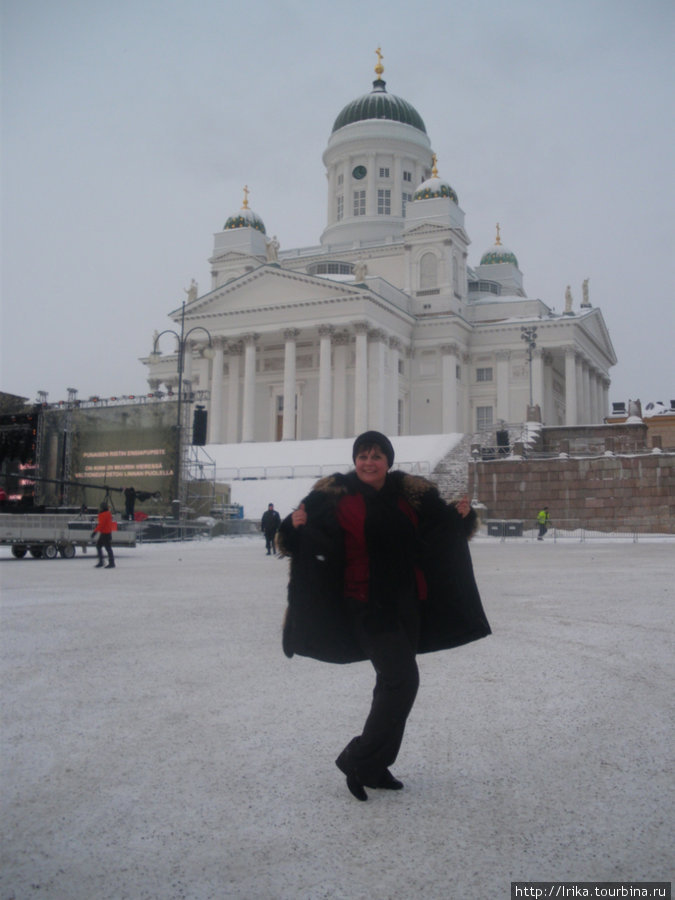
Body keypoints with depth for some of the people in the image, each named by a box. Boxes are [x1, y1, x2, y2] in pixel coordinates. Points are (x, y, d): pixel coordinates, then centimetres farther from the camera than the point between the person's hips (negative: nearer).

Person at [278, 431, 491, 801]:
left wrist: (461, 514, -3)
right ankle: (357, 762, 2)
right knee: (402, 680, -13)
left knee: (394, 684, 14)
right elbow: (310, 540, -10)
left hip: (406, 602, 6)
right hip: (366, 603, -6)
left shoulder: (410, 494, 3)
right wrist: (295, 526, -30)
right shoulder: (336, 495, -9)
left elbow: (440, 528, 16)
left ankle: (376, 766, 30)